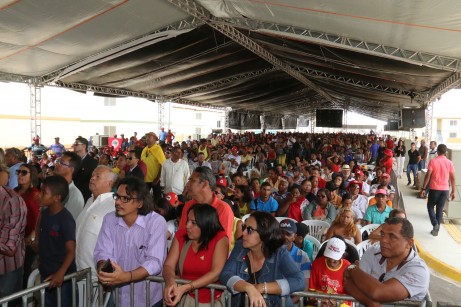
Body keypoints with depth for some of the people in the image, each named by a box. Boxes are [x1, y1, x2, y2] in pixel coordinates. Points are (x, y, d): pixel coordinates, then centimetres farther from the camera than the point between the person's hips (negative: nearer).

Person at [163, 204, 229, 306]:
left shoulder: (220, 239, -13)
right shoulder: (181, 235, -1)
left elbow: (216, 273, -20)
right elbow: (168, 265, -4)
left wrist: (185, 288, -29)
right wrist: (170, 282, -26)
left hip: (213, 299, -3)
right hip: (186, 297, 4)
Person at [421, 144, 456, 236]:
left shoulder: (433, 161, -9)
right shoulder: (450, 163, 1)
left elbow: (428, 176, -11)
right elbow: (453, 178, 3)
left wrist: (423, 188, -5)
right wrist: (453, 191, 11)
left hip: (434, 188, -3)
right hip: (445, 189, 3)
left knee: (430, 206, 13)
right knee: (440, 209, 12)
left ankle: (435, 224, -7)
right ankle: (436, 229, 16)